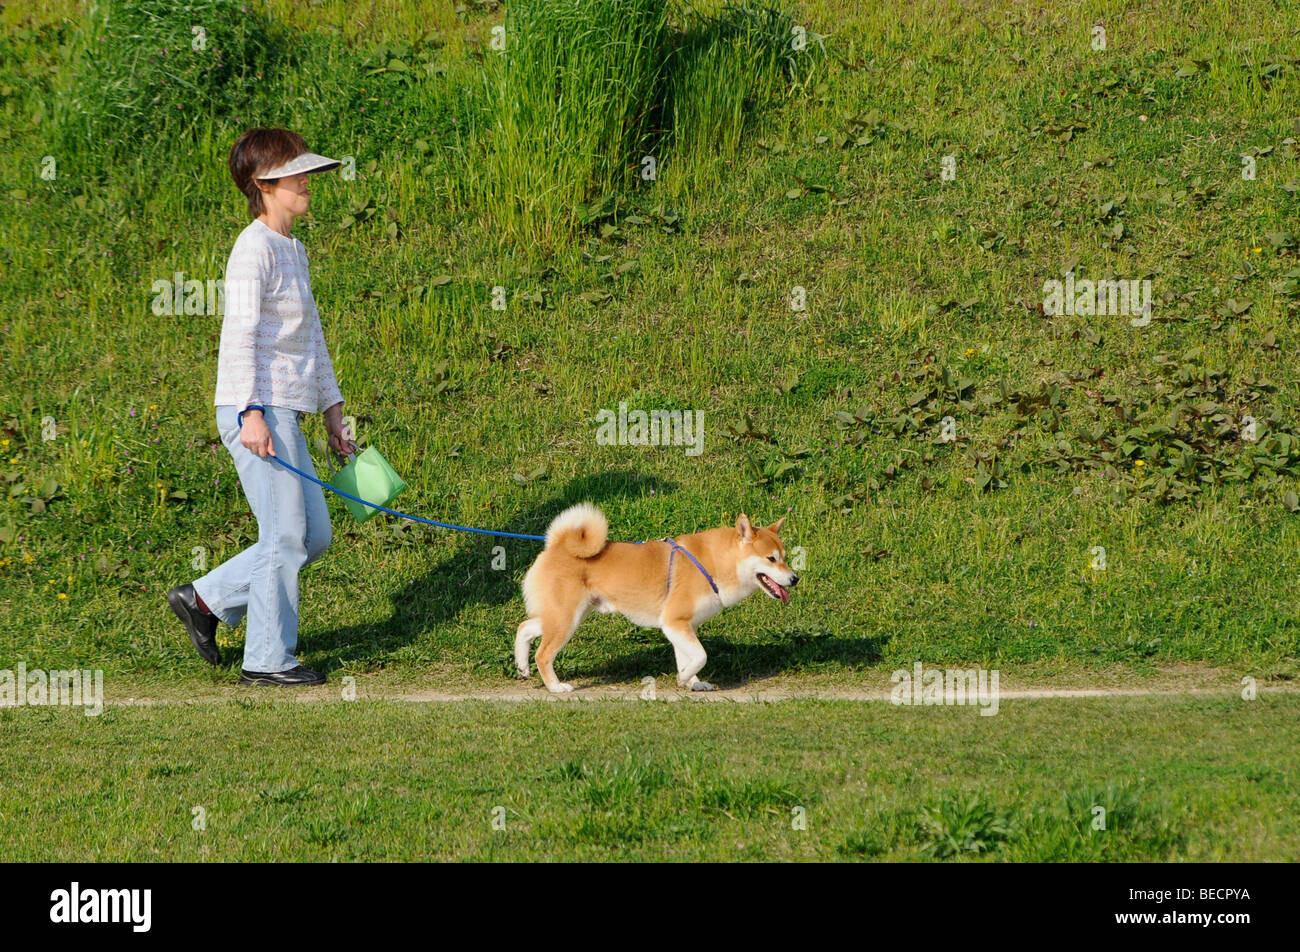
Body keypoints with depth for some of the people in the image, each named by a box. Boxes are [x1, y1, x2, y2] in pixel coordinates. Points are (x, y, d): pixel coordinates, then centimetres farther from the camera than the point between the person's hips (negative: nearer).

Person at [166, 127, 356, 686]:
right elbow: (240, 334, -18)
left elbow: (311, 335, 24)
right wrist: (251, 413, -25)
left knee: (314, 536, 11)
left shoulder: (294, 250, 18)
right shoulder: (254, 248, -11)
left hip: (284, 413, 9)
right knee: (285, 535, -4)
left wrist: (332, 409, 23)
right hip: (257, 411, -9)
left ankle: (206, 600, 19)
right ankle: (267, 660, 6)